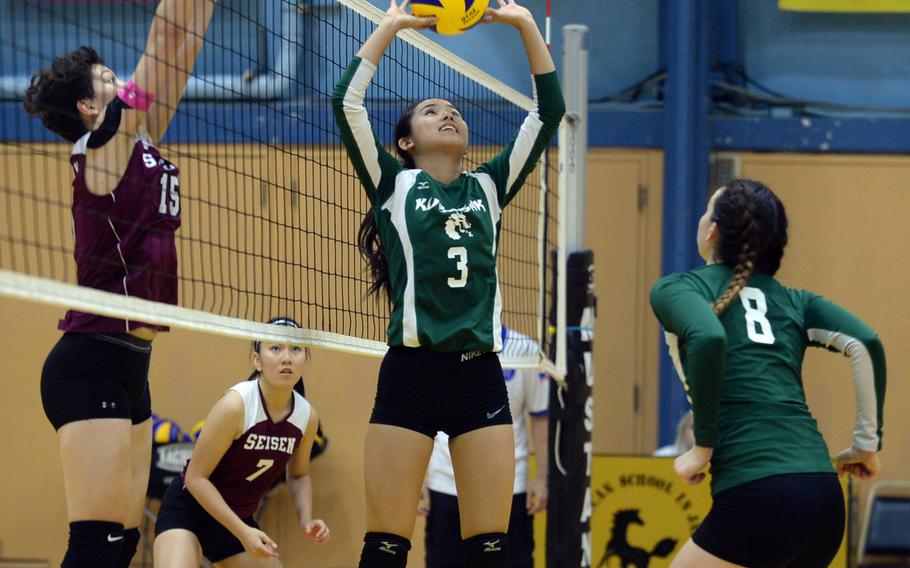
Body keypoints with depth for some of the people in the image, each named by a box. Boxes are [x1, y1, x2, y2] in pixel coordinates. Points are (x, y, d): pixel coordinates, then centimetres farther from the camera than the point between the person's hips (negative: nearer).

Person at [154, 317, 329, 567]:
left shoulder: (307, 416, -6)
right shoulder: (235, 404, -24)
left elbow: (298, 475, 14)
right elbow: (195, 477, -19)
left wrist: (306, 520, -4)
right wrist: (243, 532, -23)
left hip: (239, 517, 7)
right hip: (188, 510, -7)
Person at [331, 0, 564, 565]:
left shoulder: (489, 187, 17)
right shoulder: (395, 184, 9)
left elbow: (550, 111, 15)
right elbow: (347, 101, -1)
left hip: (480, 376, 3)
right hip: (411, 373, -3)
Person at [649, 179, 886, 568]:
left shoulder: (675, 288, 6)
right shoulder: (793, 301, 20)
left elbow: (708, 338, -15)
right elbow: (866, 344, 5)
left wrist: (703, 445, -8)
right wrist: (867, 442, 10)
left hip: (757, 497, -6)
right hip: (825, 499, 6)